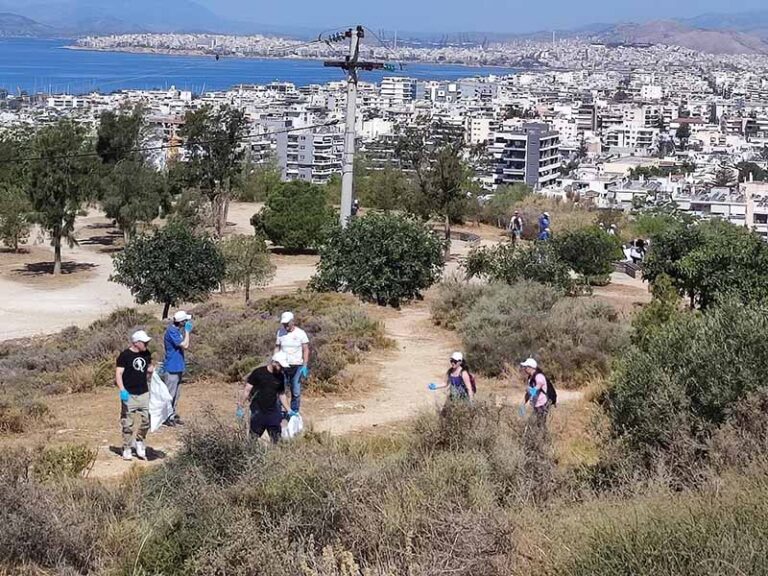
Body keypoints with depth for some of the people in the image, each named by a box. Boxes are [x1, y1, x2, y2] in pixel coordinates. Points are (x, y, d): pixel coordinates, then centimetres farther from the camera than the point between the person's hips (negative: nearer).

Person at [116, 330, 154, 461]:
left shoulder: (146, 353, 7)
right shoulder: (125, 355, -11)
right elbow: (118, 373, -14)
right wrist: (122, 390, -24)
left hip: (144, 393, 6)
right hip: (129, 395, -6)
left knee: (145, 421, 8)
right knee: (128, 423, 0)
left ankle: (140, 444, 27)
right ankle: (127, 450, 10)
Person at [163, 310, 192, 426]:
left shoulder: (178, 329, 7)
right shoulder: (172, 331, -22)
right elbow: (185, 345, -23)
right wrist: (187, 331, -17)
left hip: (179, 367, 9)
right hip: (172, 368, -9)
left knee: (176, 394, 16)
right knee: (170, 394, 0)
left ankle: (173, 415, 25)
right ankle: (167, 417, 8)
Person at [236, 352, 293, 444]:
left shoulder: (280, 377, 5)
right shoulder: (258, 373, -9)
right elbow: (247, 390, -7)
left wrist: (289, 410, 15)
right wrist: (240, 407, -11)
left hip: (273, 413, 4)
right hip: (258, 412, -4)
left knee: (276, 440, 2)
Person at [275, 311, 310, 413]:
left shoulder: (300, 333, -2)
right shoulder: (280, 333, 4)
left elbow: (306, 350, -1)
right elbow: (277, 348, 10)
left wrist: (305, 366, -9)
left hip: (297, 366, -1)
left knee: (296, 392, 3)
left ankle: (294, 413, 13)